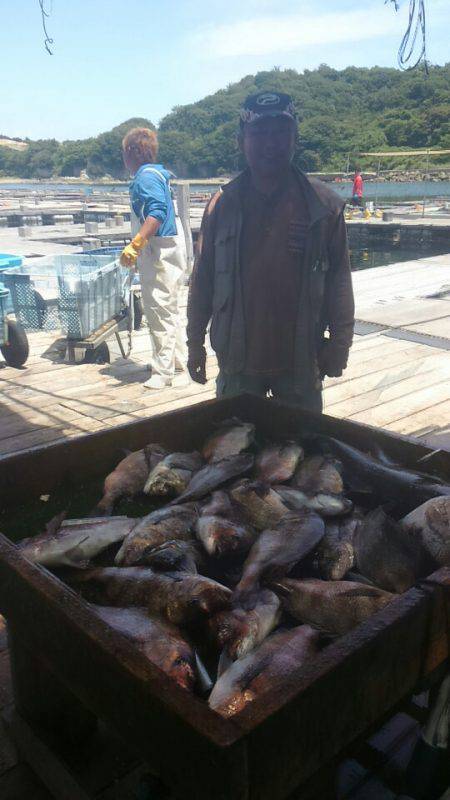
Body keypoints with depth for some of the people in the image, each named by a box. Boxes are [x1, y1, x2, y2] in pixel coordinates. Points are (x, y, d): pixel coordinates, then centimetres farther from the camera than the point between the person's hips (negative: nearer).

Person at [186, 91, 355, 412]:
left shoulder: (324, 205, -4)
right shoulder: (223, 204, 0)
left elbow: (339, 281, -1)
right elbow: (202, 279, 5)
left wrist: (339, 344, -2)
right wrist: (195, 343, 6)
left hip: (301, 361, -1)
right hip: (237, 358, 1)